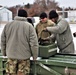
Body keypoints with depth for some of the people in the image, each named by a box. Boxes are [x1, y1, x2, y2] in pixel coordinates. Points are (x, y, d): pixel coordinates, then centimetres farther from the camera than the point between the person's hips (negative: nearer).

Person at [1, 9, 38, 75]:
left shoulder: (8, 25, 3)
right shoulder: (29, 26, -9)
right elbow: (34, 43, -12)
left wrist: (4, 53, 20)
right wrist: (35, 56, -1)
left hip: (11, 56, 3)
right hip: (24, 57, -3)